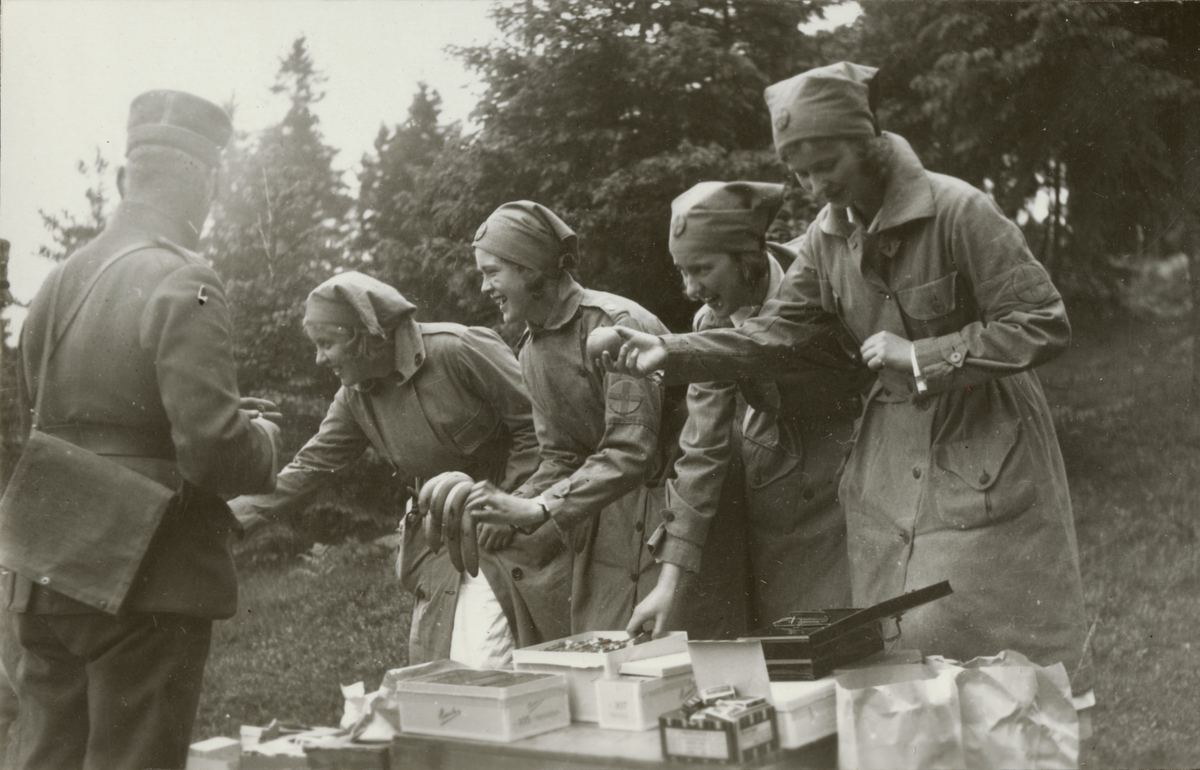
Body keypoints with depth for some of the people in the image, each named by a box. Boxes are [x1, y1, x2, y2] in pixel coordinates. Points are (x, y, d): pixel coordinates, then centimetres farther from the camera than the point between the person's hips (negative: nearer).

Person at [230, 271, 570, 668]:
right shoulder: (355, 398, 4)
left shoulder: (456, 350, -18)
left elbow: (537, 422, -16)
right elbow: (312, 465, 6)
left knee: (479, 673, -13)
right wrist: (235, 513, -2)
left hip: (508, 535, -7)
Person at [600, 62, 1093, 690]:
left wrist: (922, 356, -22)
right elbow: (778, 334, 2)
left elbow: (1045, 325, -18)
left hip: (986, 450, -6)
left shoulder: (957, 210, -17)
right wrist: (671, 353, -10)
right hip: (892, 464, 6)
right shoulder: (827, 237, 4)